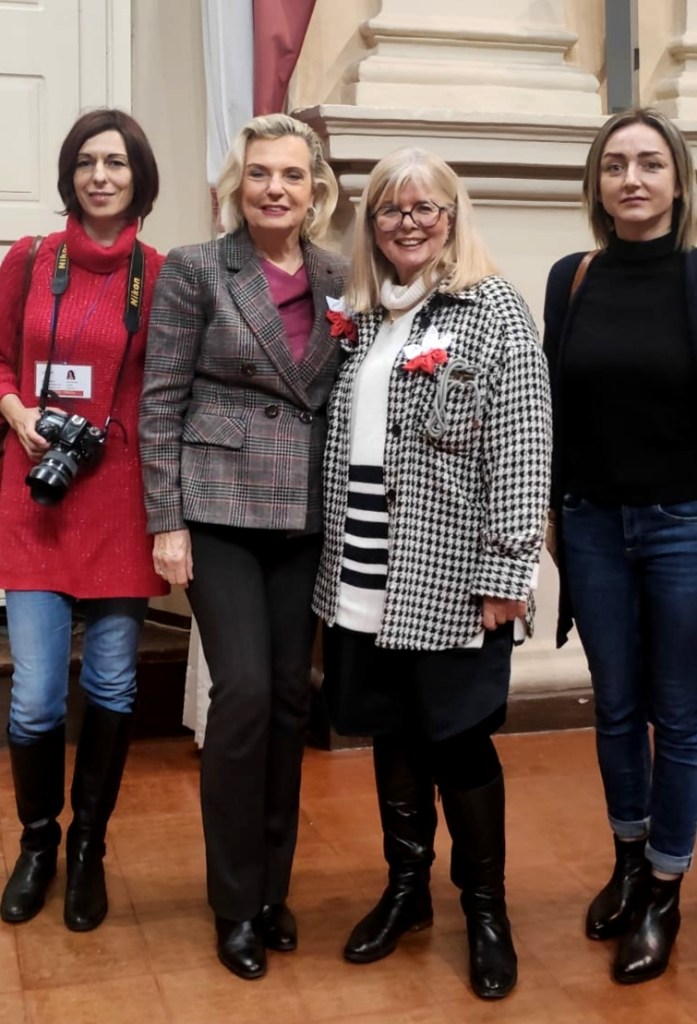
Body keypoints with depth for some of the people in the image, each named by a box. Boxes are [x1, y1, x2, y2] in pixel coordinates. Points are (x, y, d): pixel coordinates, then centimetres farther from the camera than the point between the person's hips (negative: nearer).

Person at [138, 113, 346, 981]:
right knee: (245, 692, -9)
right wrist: (166, 522, -11)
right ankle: (236, 904, 10)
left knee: (290, 697, 7)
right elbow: (160, 403, -5)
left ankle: (273, 889, 24)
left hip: (306, 515, 4)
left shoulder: (335, 278, 9)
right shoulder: (194, 269, -3)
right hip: (219, 509, -4)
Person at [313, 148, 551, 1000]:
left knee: (456, 737, 4)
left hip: (450, 577, -5)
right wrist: (340, 558, 10)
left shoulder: (494, 309, -5)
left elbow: (521, 449, -11)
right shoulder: (361, 316, 12)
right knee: (391, 733, 14)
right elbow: (344, 443, 14)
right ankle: (406, 889, 31)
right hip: (365, 577, 5)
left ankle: (486, 908, 23)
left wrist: (504, 573, -15)